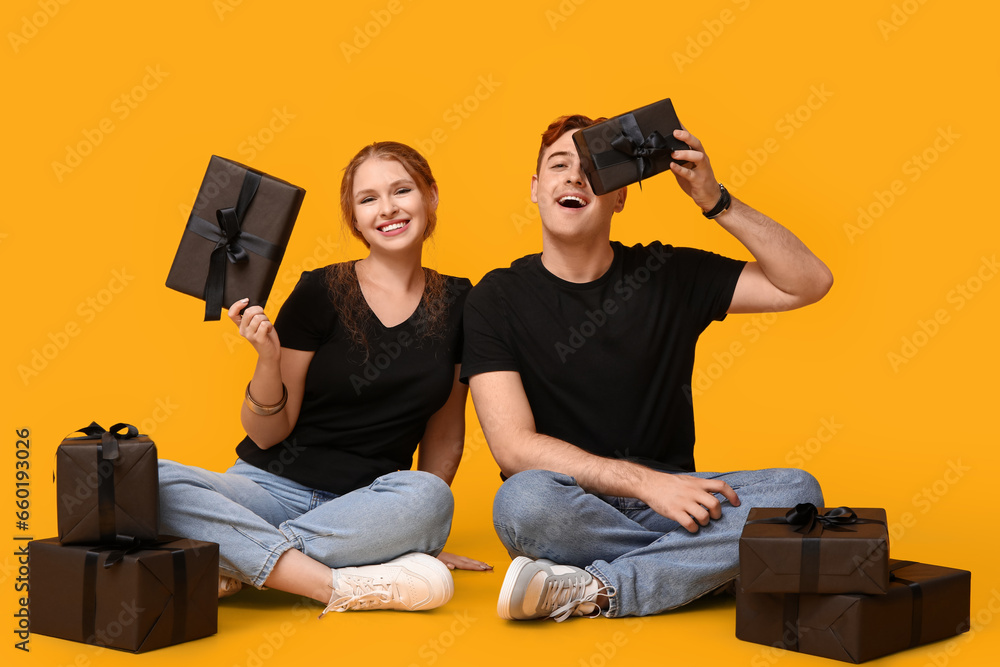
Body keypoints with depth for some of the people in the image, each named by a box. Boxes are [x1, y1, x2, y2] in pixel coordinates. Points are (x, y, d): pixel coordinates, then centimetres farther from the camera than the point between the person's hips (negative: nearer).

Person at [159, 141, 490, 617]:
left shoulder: (456, 304, 6)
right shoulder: (321, 293, -4)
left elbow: (444, 434, 14)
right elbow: (267, 434, -2)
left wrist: (421, 527, 7)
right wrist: (268, 357, -19)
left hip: (366, 502, 2)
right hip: (274, 484, -2)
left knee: (427, 499, -35)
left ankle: (238, 565, -23)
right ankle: (343, 587, -33)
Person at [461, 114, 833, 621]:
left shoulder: (667, 274, 6)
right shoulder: (498, 298, -1)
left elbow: (809, 283, 2)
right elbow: (514, 445, -11)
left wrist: (715, 201, -9)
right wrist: (645, 481, -21)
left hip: (668, 495, 3)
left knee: (797, 492, -22)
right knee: (523, 501, -37)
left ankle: (592, 592, -25)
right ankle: (697, 566, -18)